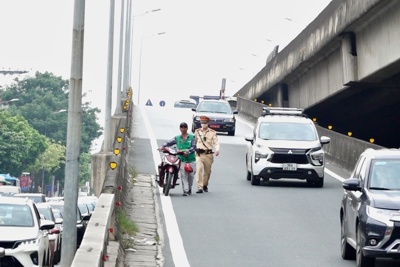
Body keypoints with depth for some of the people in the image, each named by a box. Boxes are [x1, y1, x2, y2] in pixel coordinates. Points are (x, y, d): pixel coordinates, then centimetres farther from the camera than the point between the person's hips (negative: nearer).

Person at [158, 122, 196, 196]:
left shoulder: (192, 137, 5)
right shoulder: (177, 138, 10)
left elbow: (194, 147, -6)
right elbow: (169, 142, 0)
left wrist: (188, 151, -24)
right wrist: (163, 146, -19)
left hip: (191, 159, 0)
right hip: (182, 159, 0)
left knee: (191, 175, 4)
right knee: (183, 175, -12)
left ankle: (189, 189, 26)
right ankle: (185, 190, -11)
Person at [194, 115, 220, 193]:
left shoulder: (212, 132, 3)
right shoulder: (197, 131, 7)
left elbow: (216, 143, -4)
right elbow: (194, 142, 18)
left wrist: (217, 150, -22)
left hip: (208, 154, 1)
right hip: (199, 154, -1)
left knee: (207, 171, 12)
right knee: (199, 169, -19)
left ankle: (205, 185, 36)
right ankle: (199, 187, -23)